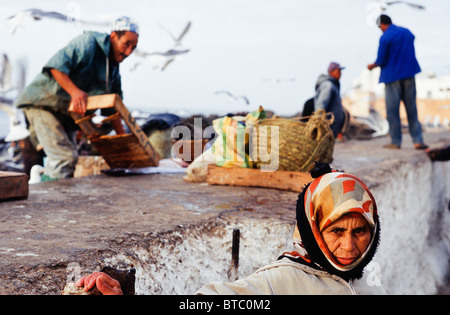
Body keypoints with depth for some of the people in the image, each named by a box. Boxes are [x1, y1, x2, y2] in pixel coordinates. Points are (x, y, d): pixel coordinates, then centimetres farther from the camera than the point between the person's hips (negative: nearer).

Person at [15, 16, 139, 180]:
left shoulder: (114, 68, 10)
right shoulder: (88, 43, -15)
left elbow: (112, 107, 12)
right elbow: (56, 65, -26)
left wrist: (123, 138, 3)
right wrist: (74, 91, -37)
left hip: (66, 114, 9)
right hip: (43, 102, -9)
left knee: (70, 157, 11)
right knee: (65, 156, -18)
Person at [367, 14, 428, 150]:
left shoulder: (385, 37, -11)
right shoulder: (407, 32, 9)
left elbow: (381, 61, -12)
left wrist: (372, 66, 8)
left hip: (392, 76, -5)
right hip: (409, 74, 6)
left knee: (392, 110, 4)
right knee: (412, 109, 8)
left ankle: (396, 141, 7)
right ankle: (418, 140, 4)